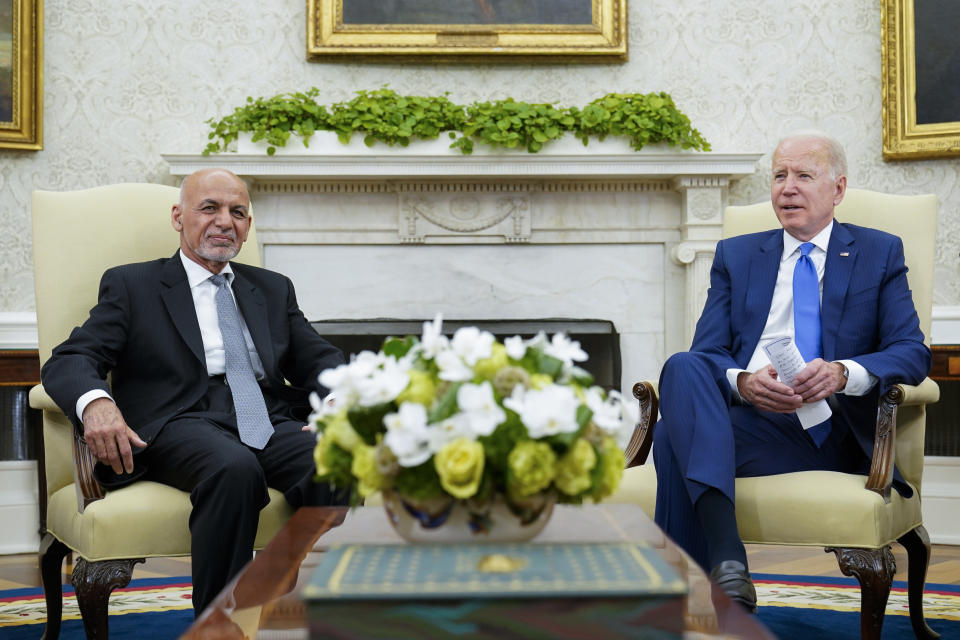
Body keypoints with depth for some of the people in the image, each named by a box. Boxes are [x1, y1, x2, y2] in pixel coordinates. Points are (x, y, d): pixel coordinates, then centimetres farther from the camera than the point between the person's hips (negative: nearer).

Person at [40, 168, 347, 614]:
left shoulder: (274, 290, 28)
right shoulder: (131, 285, 16)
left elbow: (318, 360, 20)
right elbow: (68, 362, 4)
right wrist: (95, 402, -22)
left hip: (270, 426, 3)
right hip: (182, 424, -3)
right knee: (235, 468, -38)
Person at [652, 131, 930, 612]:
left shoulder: (879, 253, 17)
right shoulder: (735, 255, 22)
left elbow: (913, 352, 4)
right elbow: (706, 353, 10)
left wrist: (843, 373, -18)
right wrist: (742, 381, -15)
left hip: (836, 435, -2)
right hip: (750, 419, 2)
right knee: (682, 368, -32)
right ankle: (725, 555, -45)